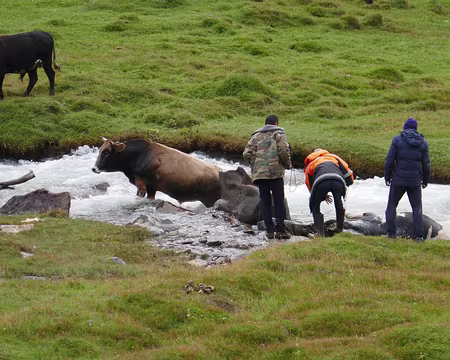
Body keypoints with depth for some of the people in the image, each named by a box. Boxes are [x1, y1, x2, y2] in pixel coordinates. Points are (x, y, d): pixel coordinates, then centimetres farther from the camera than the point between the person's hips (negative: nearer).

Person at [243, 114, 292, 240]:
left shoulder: (255, 136, 16)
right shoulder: (278, 134, 5)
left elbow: (247, 154, 6)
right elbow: (284, 150, -11)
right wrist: (287, 164, 5)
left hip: (259, 173, 3)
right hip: (275, 173, -3)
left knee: (265, 202, 8)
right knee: (279, 202, 1)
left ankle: (269, 230, 5)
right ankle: (280, 230, -3)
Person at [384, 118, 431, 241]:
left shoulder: (398, 140, -5)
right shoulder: (423, 142, 1)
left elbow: (390, 161, -6)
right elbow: (426, 165, 3)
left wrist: (387, 177, 6)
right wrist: (425, 181, 16)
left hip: (398, 180, -2)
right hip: (415, 180, 2)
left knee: (392, 205, 14)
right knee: (417, 208, 10)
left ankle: (391, 231, 9)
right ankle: (418, 235, 3)